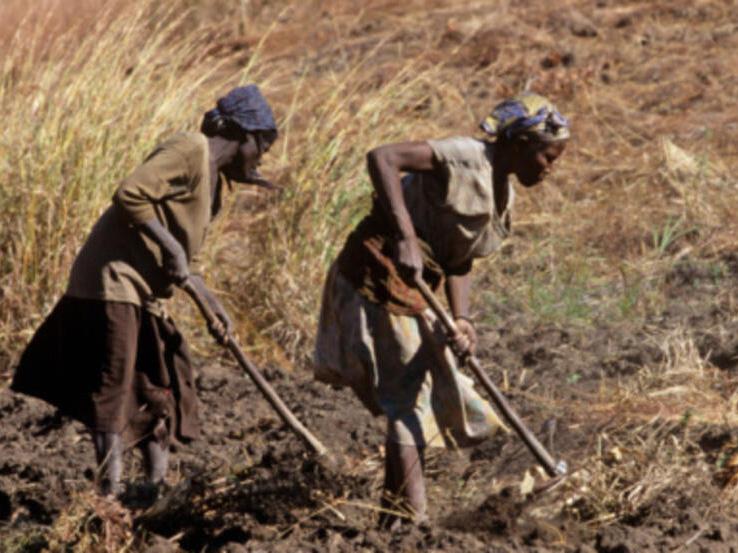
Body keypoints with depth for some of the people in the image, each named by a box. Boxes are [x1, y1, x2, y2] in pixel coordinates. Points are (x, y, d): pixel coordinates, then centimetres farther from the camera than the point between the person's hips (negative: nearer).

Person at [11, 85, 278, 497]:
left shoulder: (217, 180, 18)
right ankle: (112, 492, -13)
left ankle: (158, 488, 16)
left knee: (164, 388, 11)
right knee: (114, 386, -11)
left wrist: (214, 307, 14)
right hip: (114, 282, -10)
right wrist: (171, 248, -22)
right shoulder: (190, 151, -12)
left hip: (145, 293, 10)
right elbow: (130, 194, -25)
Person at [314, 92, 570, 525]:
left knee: (429, 397, 14)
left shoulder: (503, 197, 9)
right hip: (381, 273, -10)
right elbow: (382, 158, -28)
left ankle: (397, 521, 22)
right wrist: (405, 239, -34)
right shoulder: (466, 159, -18)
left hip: (417, 286, 10)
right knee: (411, 399, -9)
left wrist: (462, 320, -14)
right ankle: (408, 520, -7)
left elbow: (459, 262, 5)